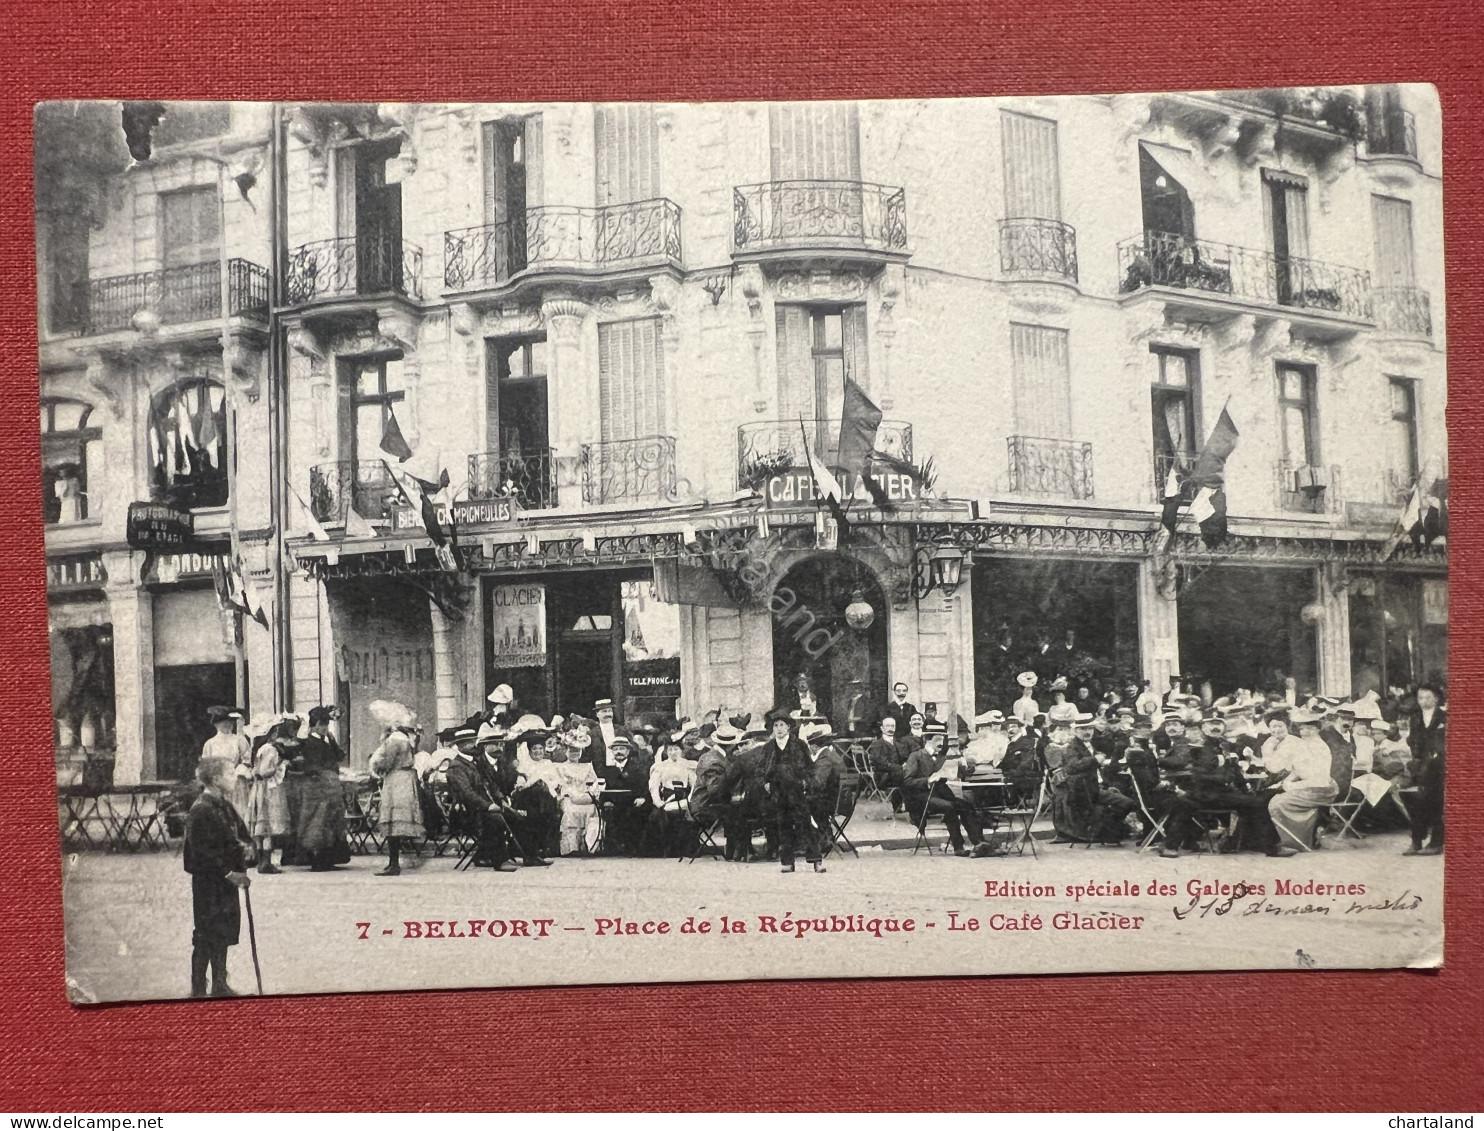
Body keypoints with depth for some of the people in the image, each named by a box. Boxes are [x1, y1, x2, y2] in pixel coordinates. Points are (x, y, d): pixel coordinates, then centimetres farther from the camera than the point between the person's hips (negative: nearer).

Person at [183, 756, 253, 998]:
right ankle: (198, 990, 9)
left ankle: (220, 985, 26)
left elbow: (240, 835, 22)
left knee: (224, 934, 15)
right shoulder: (201, 811, -18)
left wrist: (244, 847, -1)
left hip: (227, 880, 9)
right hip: (208, 882, -9)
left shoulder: (226, 806, 9)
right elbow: (203, 853, -21)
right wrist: (229, 874, -22)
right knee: (206, 936, -1)